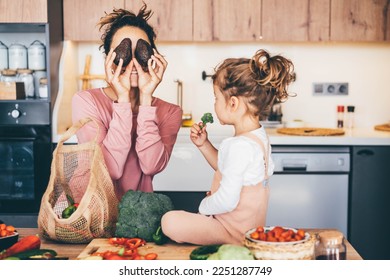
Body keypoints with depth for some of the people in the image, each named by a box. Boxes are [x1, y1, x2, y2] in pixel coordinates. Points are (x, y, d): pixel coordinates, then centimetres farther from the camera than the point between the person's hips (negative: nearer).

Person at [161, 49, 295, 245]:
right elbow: (226, 168, 20)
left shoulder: (240, 146, -29)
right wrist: (204, 144, 7)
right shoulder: (258, 134, 5)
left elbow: (227, 201, -31)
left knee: (169, 222, -20)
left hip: (234, 232, -11)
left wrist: (203, 206, -10)